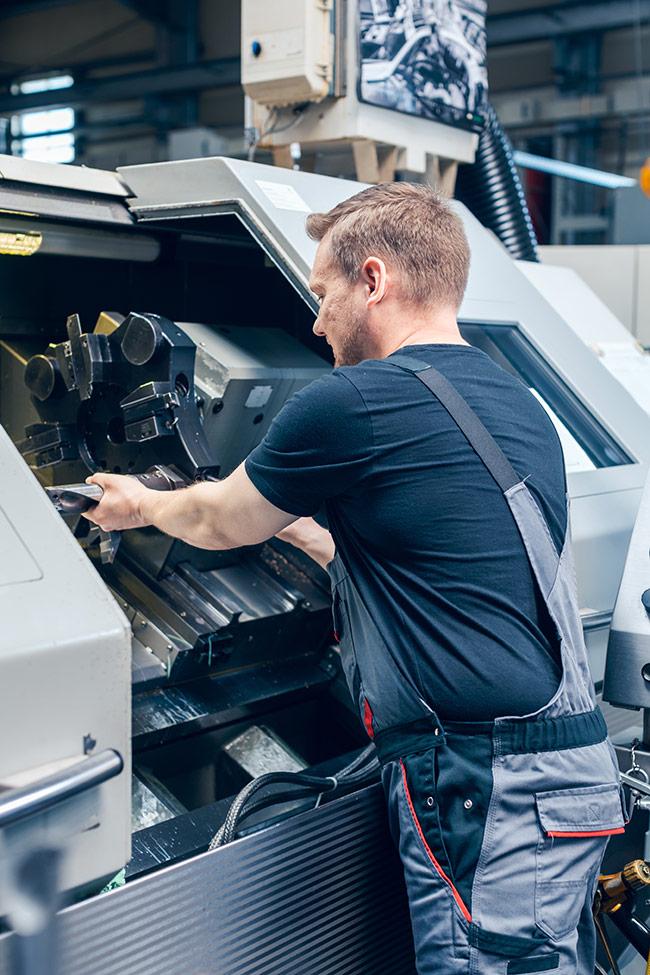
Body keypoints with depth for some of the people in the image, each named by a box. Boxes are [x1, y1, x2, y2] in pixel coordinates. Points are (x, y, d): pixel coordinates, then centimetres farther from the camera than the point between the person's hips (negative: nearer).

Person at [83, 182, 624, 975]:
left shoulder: (350, 405, -13)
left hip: (489, 794, -9)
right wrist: (300, 527, 33)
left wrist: (141, 505, 26)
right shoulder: (520, 407, 14)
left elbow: (217, 524, 5)